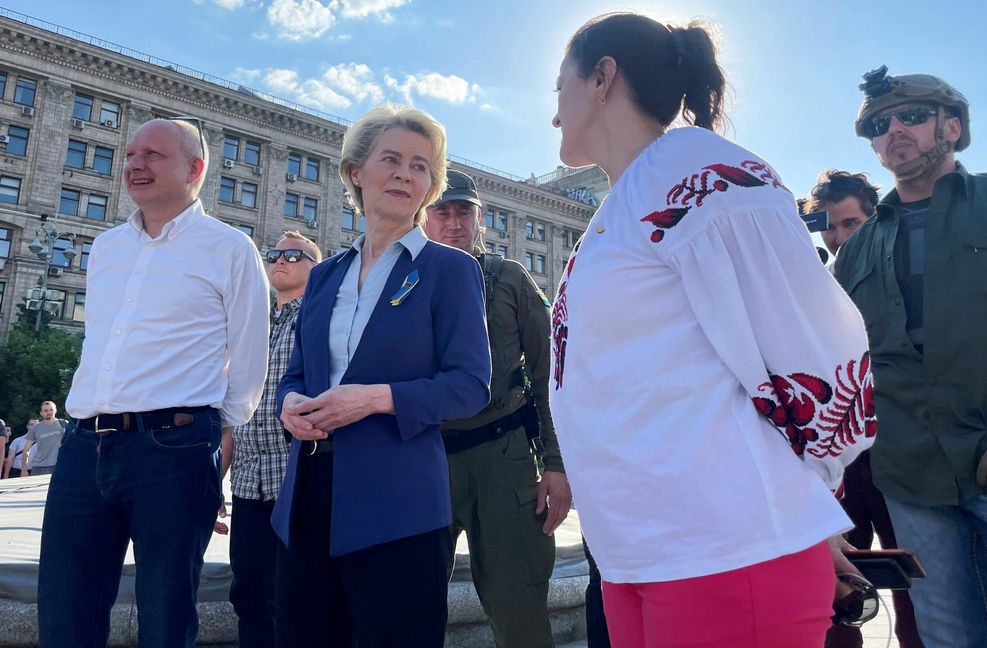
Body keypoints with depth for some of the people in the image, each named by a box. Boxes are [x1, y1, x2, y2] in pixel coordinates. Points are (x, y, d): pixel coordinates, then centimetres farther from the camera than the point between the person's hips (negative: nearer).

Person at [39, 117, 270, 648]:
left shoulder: (230, 249, 0)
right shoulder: (105, 248, 17)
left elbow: (248, 366, 0)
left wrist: (214, 437, -1)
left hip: (172, 449, -5)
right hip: (84, 448, 6)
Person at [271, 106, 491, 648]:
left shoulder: (450, 269, -2)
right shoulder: (325, 275, 15)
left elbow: (470, 385, -9)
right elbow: (297, 373, 17)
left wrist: (378, 397, -20)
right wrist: (291, 402, -6)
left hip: (396, 503, -5)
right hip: (309, 493, 6)